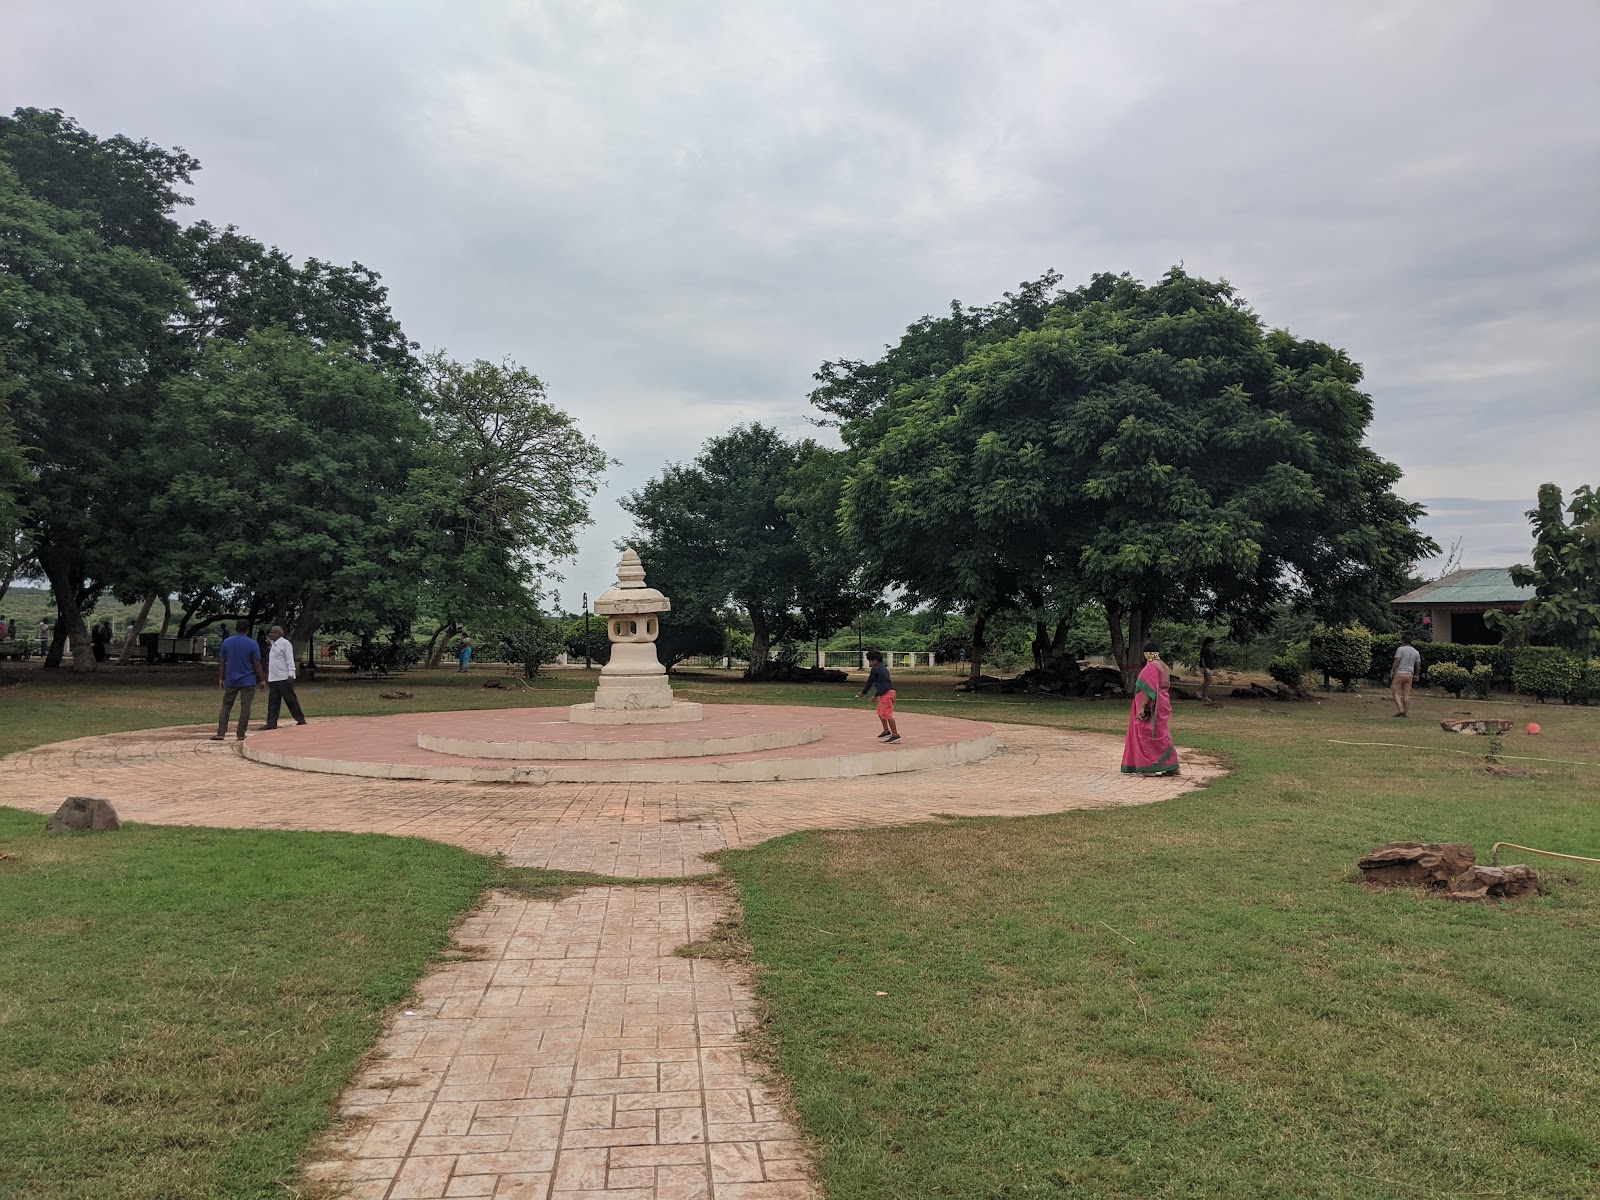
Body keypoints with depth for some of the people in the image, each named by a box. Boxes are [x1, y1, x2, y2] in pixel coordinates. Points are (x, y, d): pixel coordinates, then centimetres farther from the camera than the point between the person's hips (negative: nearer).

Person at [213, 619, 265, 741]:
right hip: (248, 681, -3)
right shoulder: (252, 644, -7)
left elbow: (222, 662, 6)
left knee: (226, 706, 11)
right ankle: (241, 734, 2)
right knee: (245, 707, 2)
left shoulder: (227, 642, 3)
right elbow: (257, 664, -7)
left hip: (231, 681, 3)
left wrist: (221, 678, 14)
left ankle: (221, 733, 4)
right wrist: (262, 680, 1)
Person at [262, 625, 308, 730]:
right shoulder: (273, 644, 17)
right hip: (273, 678, 9)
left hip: (284, 678, -9)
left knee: (290, 699, -3)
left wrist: (291, 674, -20)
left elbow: (290, 660, -14)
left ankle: (300, 720, 6)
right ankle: (271, 723, 7)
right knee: (273, 701, 5)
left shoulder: (285, 643, -9)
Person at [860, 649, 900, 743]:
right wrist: (876, 695, 34)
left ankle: (895, 735, -16)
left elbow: (870, 682, -1)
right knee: (880, 712, 22)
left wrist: (863, 692, 14)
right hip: (889, 692, 10)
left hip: (886, 693, -10)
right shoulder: (884, 668, 21)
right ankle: (886, 731, 26)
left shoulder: (875, 669, -6)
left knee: (887, 714, -12)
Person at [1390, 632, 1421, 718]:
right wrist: (1416, 675, 22)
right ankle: (1406, 712, 7)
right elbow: (1418, 665, 12)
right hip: (1409, 674, 5)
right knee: (1406, 694, 7)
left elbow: (1397, 661, -15)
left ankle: (1400, 709, -15)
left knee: (1396, 692, -1)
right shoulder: (1416, 652, 10)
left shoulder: (1400, 649, -8)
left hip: (1399, 673, -5)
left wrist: (1392, 671, -9)